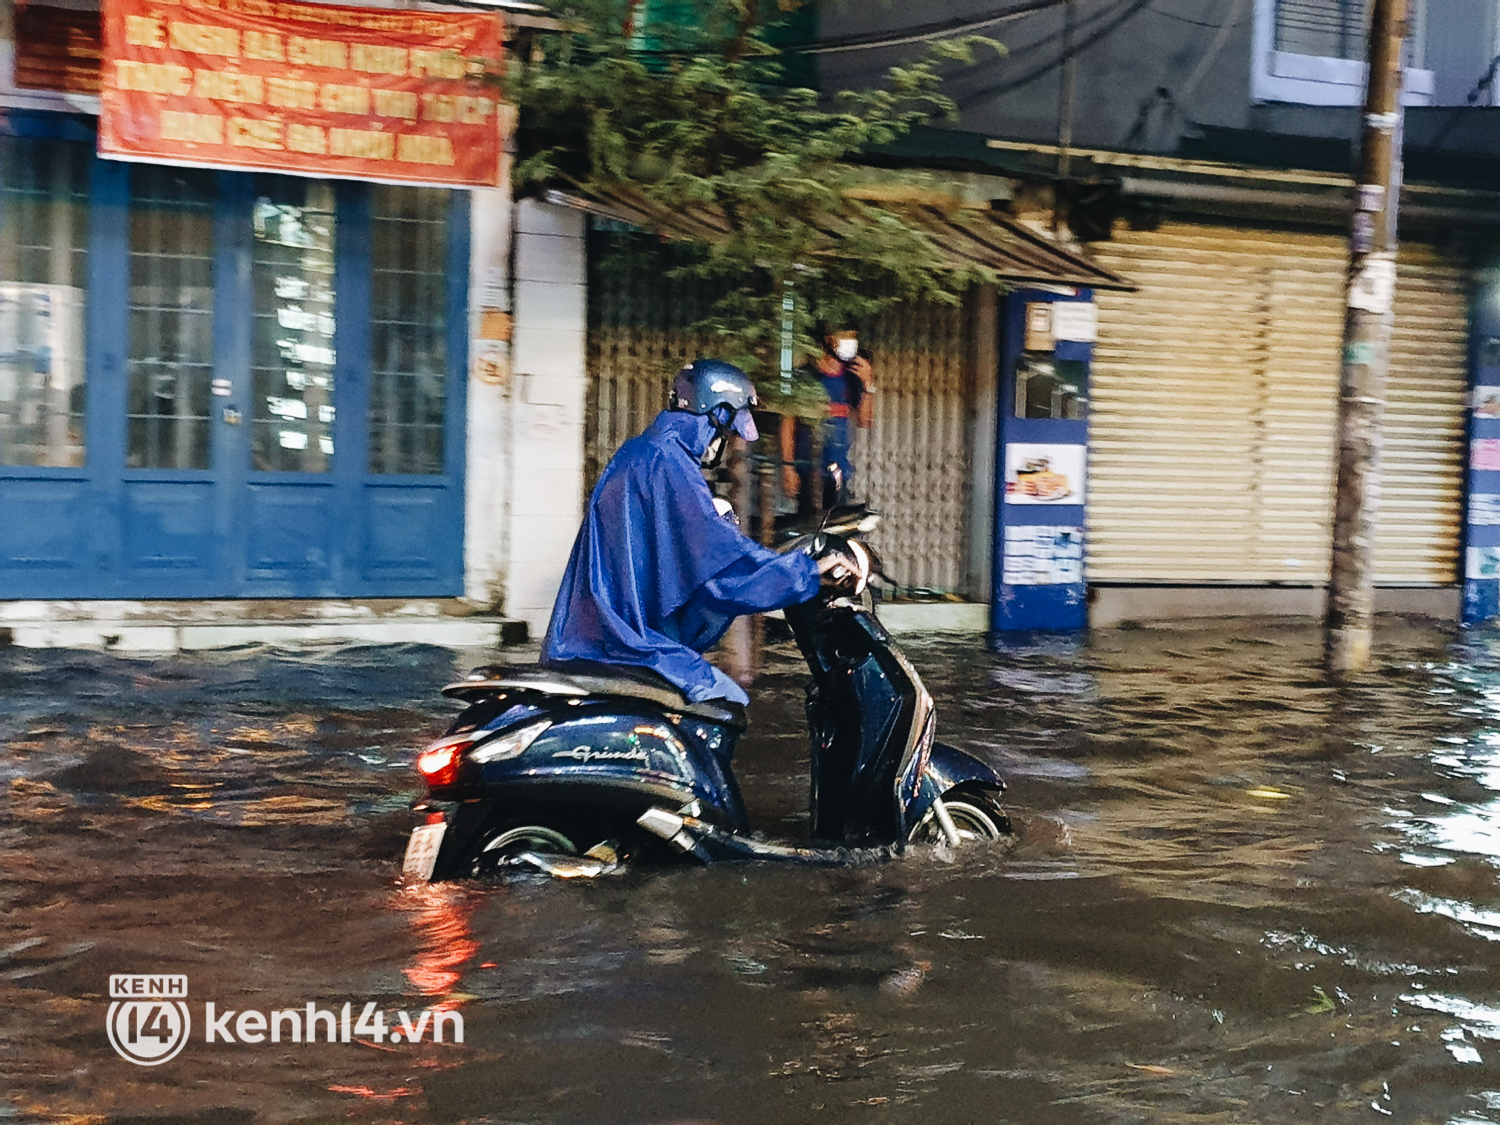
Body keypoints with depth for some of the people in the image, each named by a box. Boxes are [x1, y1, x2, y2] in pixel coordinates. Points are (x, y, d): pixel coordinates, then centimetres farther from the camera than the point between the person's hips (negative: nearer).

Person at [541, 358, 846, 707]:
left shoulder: (639, 452, 18)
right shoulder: (666, 463, -15)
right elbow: (719, 556, -23)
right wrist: (810, 571, -19)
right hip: (629, 638, -11)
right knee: (729, 704, -12)